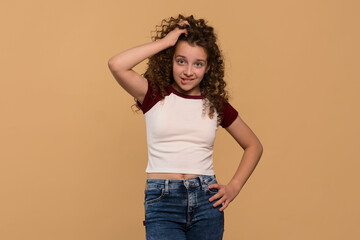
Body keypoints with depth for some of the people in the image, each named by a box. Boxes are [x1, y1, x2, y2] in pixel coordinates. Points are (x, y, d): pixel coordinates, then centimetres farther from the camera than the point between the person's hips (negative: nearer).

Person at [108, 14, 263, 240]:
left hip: (207, 201, 3)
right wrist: (165, 41, -10)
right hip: (162, 202, -3)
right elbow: (116, 65, -17)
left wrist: (234, 187, 8)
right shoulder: (155, 95, 2)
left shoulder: (216, 104, 9)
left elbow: (254, 146, 21)